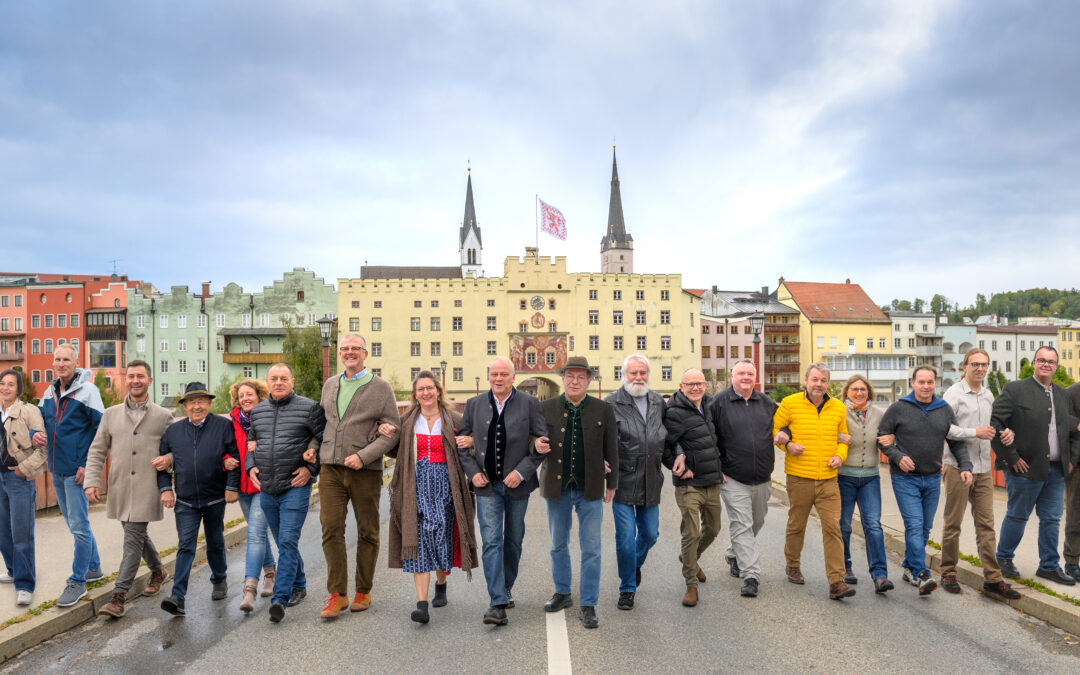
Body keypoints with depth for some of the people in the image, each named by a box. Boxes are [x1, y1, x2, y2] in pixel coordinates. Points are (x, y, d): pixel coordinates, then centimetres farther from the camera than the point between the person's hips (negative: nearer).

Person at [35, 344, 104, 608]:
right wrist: (35, 434, -5)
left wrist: (88, 465, -16)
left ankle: (77, 582, 8)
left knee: (79, 527, -2)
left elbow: (101, 430, -12)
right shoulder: (49, 392, 9)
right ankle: (94, 568, 33)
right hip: (57, 470, 8)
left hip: (77, 471, -8)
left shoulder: (87, 391, -11)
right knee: (75, 523, 18)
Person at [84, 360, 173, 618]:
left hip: (147, 490, -4)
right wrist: (92, 481, -1)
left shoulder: (163, 416, 3)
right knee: (138, 534, 16)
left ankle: (119, 596, -3)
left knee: (133, 539, -8)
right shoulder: (111, 414, 9)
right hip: (120, 489, 4)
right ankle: (158, 571, 39)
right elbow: (97, 451, 9)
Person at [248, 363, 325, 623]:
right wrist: (251, 466, 9)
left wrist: (311, 467, -11)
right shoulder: (258, 410, 11)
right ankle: (299, 586, 31)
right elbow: (250, 441, 24)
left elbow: (327, 440, -4)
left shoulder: (309, 408, -6)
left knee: (288, 541, -11)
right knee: (283, 542, 15)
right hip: (266, 489, 6)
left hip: (295, 487, -6)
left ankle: (279, 599, -10)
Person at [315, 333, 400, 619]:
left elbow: (392, 431, -6)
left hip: (366, 470, -3)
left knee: (367, 532, 6)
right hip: (330, 467, 3)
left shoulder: (380, 387, -1)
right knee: (331, 528, -3)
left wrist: (363, 456, -16)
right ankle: (337, 594, 8)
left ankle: (363, 591, 21)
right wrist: (313, 446, 9)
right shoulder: (329, 385, 14)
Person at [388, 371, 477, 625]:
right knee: (419, 539, -7)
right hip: (416, 487, 0)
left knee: (442, 538, 6)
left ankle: (441, 584, 35)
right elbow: (396, 451, 15)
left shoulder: (454, 420, 5)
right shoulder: (407, 422, 9)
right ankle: (422, 603, -9)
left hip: (444, 486, 0)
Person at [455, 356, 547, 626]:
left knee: (513, 541, 13)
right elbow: (461, 441, 10)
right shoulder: (474, 404, 3)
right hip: (487, 485, 0)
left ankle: (506, 588, 35)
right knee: (491, 541, -8)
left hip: (517, 483, 0)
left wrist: (522, 472, -13)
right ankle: (497, 603, -6)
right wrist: (473, 472, -3)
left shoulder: (530, 404, -3)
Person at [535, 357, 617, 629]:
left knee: (591, 549, 2)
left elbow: (611, 450, 5)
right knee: (558, 545, 16)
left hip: (590, 489, -1)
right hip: (557, 487, 2)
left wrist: (611, 484, 7)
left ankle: (588, 606, 15)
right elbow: (538, 441, 9)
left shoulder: (603, 410, 0)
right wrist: (538, 446, -15)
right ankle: (562, 593, 35)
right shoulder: (546, 408, 1)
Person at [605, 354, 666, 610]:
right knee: (626, 536, -1)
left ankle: (636, 563, 44)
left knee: (650, 533, 13)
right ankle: (627, 588, 16)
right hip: (623, 481, -4)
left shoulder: (658, 402, 10)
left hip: (651, 483, 5)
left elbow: (667, 435, 20)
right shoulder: (612, 403, -6)